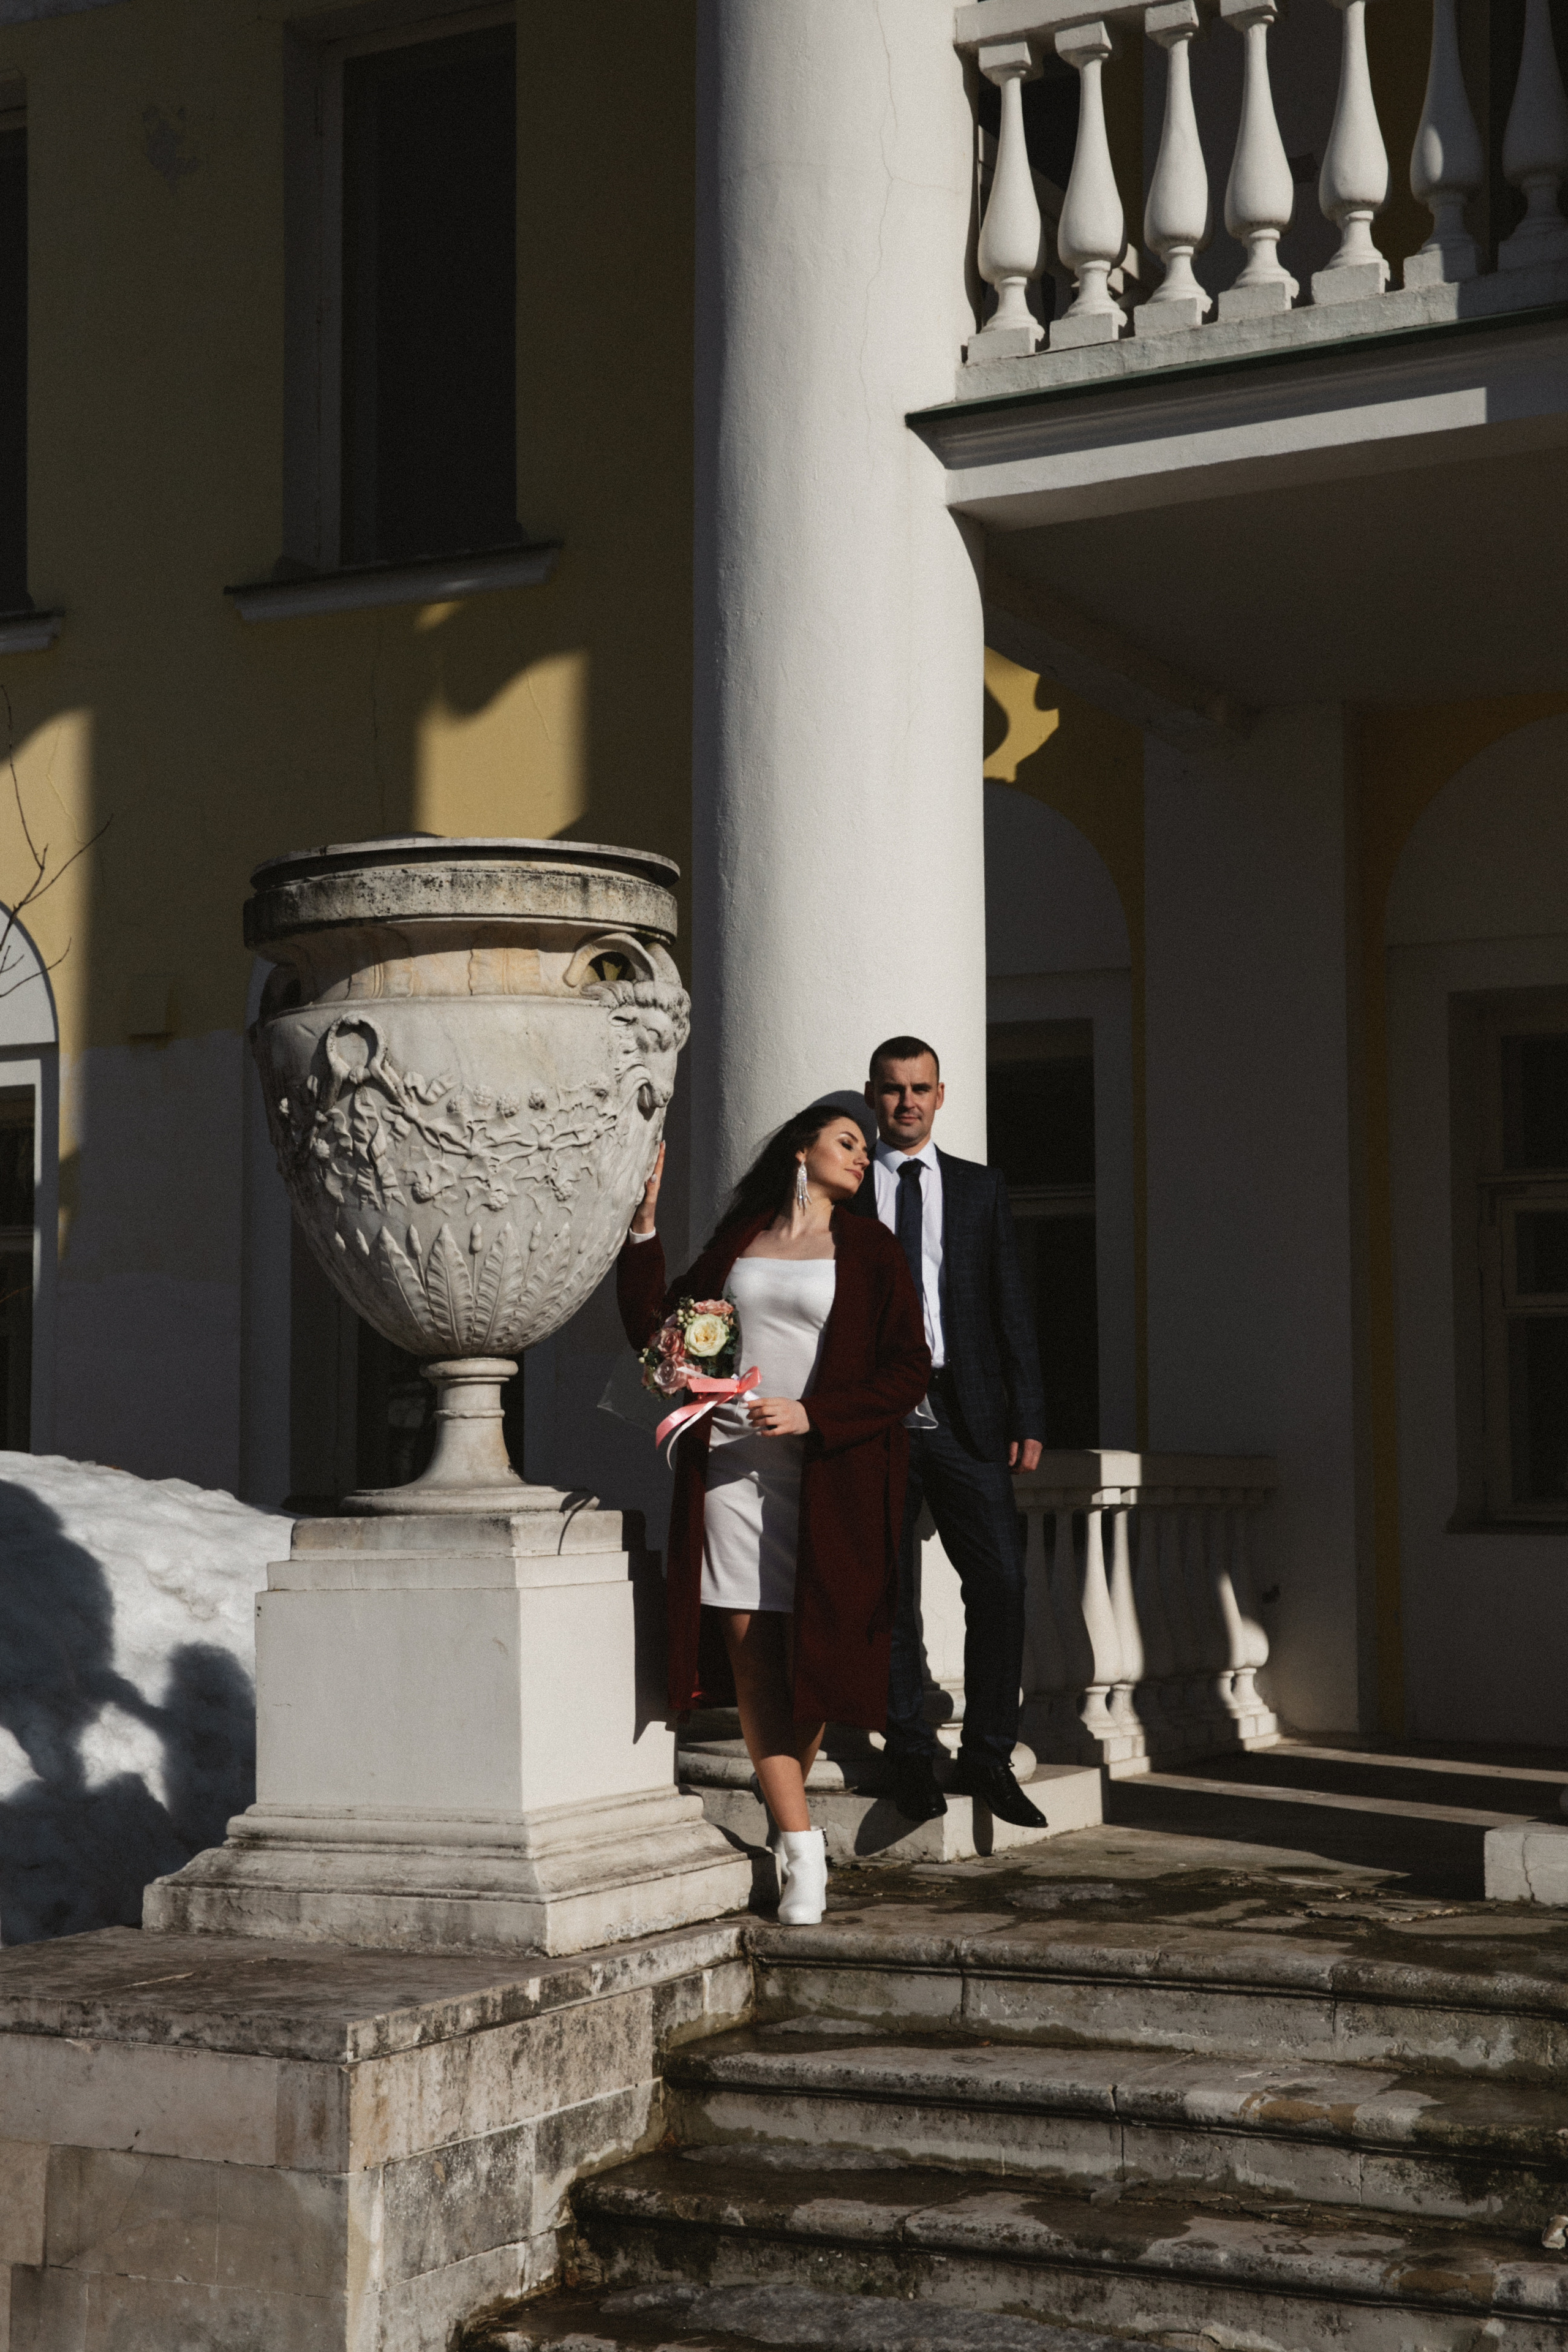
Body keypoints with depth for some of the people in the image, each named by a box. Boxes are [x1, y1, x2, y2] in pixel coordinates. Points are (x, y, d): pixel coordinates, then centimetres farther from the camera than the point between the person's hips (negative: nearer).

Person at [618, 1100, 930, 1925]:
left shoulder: (870, 1251, 7)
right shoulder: (739, 1238, 14)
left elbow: (909, 1370, 0)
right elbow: (658, 1328, 14)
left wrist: (811, 1415, -10)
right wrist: (644, 1230, 5)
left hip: (826, 1469, -1)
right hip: (729, 1459, 1)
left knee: (810, 1642, -2)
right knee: (747, 1640, -7)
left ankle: (783, 1799, 18)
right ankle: (802, 1847, -6)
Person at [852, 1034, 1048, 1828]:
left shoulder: (980, 1189, 13)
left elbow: (1012, 1309, 10)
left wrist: (1027, 1419, 3)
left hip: (964, 1417, 1)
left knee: (1000, 1580, -6)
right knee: (886, 1593, 1)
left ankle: (987, 1756, 4)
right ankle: (910, 1755, 11)